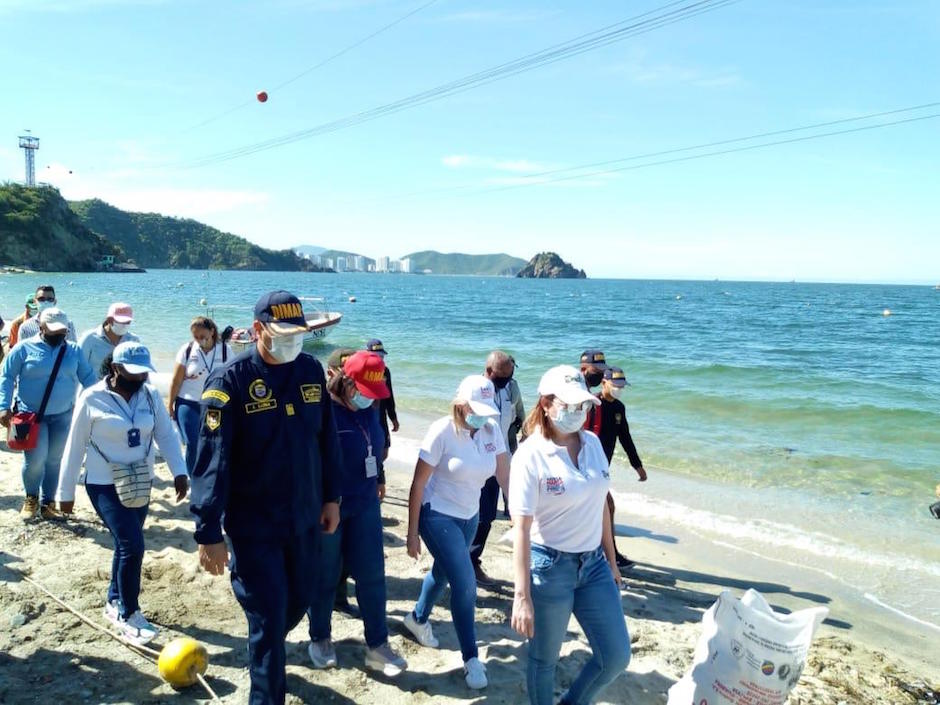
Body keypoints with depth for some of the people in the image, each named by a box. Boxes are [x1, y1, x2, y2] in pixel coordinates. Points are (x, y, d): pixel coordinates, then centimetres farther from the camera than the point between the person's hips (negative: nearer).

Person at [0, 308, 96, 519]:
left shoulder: (74, 350, 5)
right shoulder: (24, 348, -4)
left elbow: (88, 378, 7)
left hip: (63, 416, 3)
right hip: (31, 415, -3)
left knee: (54, 461, 8)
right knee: (36, 459, -11)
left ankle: (48, 503, 22)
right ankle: (31, 498, 16)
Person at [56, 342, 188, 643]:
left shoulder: (151, 395, -2)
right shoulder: (92, 399, -14)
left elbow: (166, 434, -2)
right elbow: (75, 447, -8)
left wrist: (179, 472, -15)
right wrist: (66, 491, -3)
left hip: (140, 484, 5)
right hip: (104, 485, -5)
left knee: (126, 545, 15)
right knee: (132, 545, -12)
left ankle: (114, 602, 36)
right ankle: (128, 614, 5)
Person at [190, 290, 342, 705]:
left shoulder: (311, 370, 0)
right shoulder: (230, 380, -17)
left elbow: (327, 437, 9)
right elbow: (212, 459, -18)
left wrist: (331, 497, 11)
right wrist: (208, 534, -19)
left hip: (304, 517, 6)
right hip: (253, 525, -5)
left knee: (300, 600, 19)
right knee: (268, 617, 1)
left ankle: (264, 652, 50)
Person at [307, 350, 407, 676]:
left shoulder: (369, 411, 3)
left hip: (365, 506, 6)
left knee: (372, 576, 8)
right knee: (324, 577, 11)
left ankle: (377, 646, 19)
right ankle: (319, 639, 31)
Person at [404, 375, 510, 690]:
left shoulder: (492, 430, -8)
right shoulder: (442, 432, -22)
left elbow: (505, 476, -2)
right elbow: (418, 484, -16)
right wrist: (412, 533, -13)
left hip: (470, 517, 6)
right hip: (438, 516, -6)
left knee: (444, 572, 23)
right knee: (465, 584, -9)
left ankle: (418, 618, 51)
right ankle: (471, 658, 7)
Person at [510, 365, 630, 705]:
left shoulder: (593, 443, 1)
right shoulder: (530, 455, -16)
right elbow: (521, 529, -18)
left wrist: (611, 560, 16)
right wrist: (522, 596, -20)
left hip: (593, 563, 6)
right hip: (550, 566, -6)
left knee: (616, 657, 10)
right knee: (544, 659, 11)